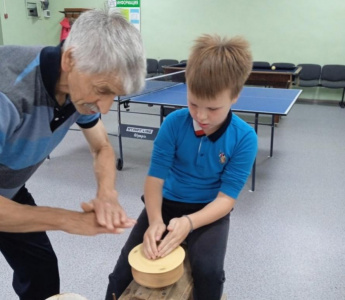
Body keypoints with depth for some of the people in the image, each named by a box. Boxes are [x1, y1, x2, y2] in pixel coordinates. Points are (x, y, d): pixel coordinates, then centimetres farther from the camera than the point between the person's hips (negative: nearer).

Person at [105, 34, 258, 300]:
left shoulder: (244, 138, -17)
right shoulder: (173, 123, -15)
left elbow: (227, 197, -17)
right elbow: (155, 177, -13)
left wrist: (189, 222, -34)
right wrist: (155, 220, -31)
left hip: (209, 210, -1)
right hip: (168, 203, 2)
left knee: (209, 270, -27)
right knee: (123, 274, -5)